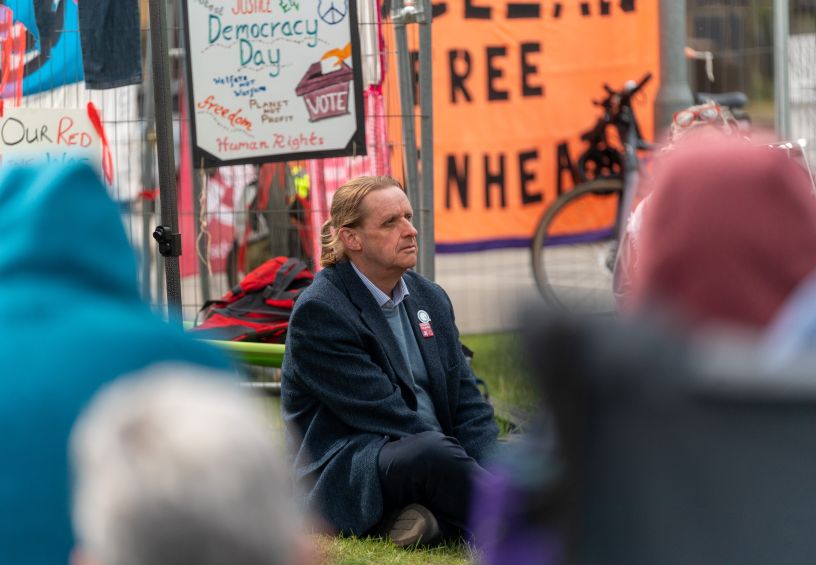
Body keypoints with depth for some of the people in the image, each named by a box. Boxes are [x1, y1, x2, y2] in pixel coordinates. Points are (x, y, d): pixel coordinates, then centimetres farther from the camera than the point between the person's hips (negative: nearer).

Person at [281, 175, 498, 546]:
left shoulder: (429, 299, 15)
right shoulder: (319, 311, -9)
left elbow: (466, 401, 10)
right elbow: (385, 414, -16)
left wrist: (486, 472, -9)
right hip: (345, 474, -8)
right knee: (434, 452, -39)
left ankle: (432, 518, -27)